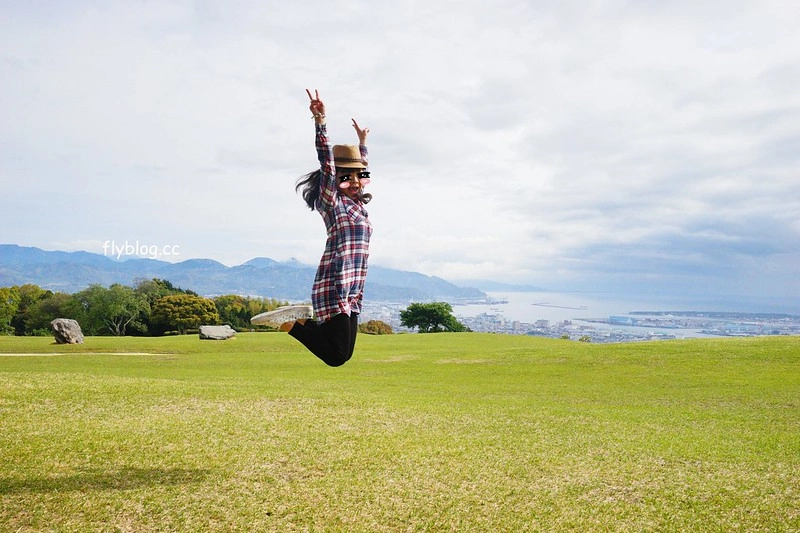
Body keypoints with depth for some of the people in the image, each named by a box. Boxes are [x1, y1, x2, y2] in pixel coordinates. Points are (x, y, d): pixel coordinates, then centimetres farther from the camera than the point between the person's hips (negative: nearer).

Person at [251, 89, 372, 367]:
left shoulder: (359, 204, 16)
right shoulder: (332, 203, -5)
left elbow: (360, 171, 35)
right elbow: (327, 163, -17)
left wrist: (363, 143, 44)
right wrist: (320, 122, -25)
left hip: (352, 294, 9)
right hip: (334, 289, -8)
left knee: (344, 354, 12)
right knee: (335, 357, -10)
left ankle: (304, 319, 22)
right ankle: (289, 321, 2)